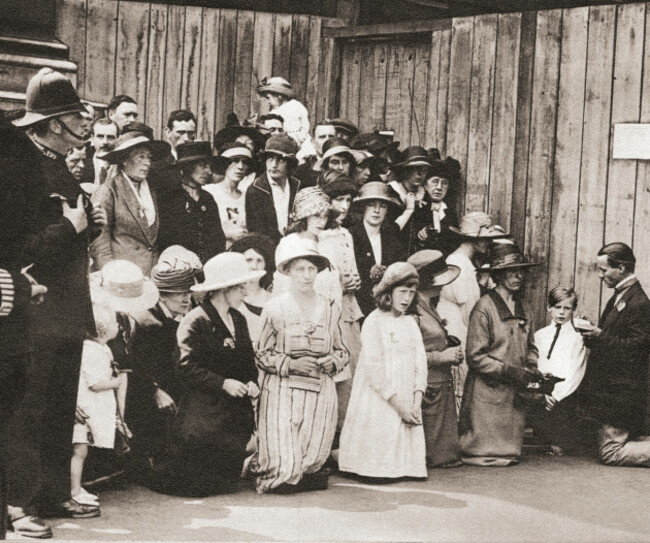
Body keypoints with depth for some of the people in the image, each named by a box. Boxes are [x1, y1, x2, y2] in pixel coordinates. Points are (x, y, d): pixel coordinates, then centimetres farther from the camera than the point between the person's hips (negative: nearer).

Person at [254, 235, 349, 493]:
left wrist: (333, 361, -4)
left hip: (320, 392, 3)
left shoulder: (330, 309, 9)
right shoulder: (275, 308, -1)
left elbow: (341, 351, 17)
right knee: (283, 473, -9)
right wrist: (290, 364, -13)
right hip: (283, 390, -3)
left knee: (312, 461, -4)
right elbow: (262, 355, 1)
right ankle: (261, 461, 25)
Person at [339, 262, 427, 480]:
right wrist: (397, 404, -15)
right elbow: (374, 368, -12)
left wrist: (417, 401, -7)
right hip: (379, 403, -5)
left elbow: (420, 363, 7)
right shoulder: (373, 322, -6)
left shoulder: (410, 323, 13)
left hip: (407, 404, 6)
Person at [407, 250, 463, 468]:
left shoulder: (430, 309, 17)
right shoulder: (412, 311, -15)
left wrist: (454, 353, 11)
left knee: (446, 457, 9)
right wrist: (442, 356, -17)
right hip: (427, 390, -10)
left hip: (443, 388, 10)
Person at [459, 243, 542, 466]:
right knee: (484, 454, -4)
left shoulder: (524, 309, 12)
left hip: (515, 394, 7)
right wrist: (510, 371, -17)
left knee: (510, 456, 9)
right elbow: (475, 357, -13)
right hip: (488, 392, -7)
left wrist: (531, 369, 3)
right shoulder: (484, 308, -11)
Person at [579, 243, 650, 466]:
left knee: (610, 452, -5)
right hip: (612, 387, 10)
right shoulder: (620, 297, 12)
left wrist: (601, 336, -20)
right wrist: (593, 334, 1)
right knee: (629, 440, 16)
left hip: (621, 394, -10)